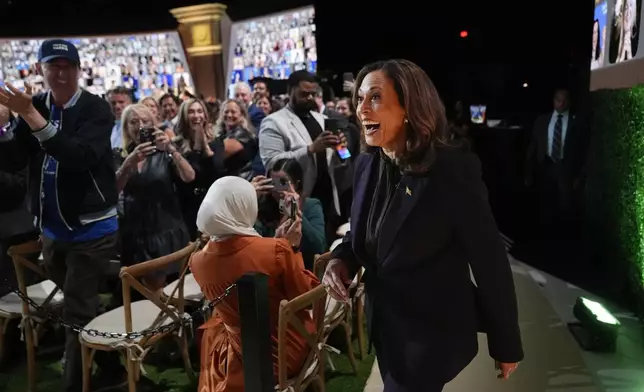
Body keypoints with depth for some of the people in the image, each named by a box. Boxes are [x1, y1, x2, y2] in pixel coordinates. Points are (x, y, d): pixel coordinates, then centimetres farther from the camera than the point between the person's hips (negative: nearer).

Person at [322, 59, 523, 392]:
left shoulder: (453, 169, -22)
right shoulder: (366, 164, -2)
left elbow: (489, 260, -16)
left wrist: (506, 345, -9)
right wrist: (340, 259, -11)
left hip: (431, 335, -6)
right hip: (385, 326, 7)